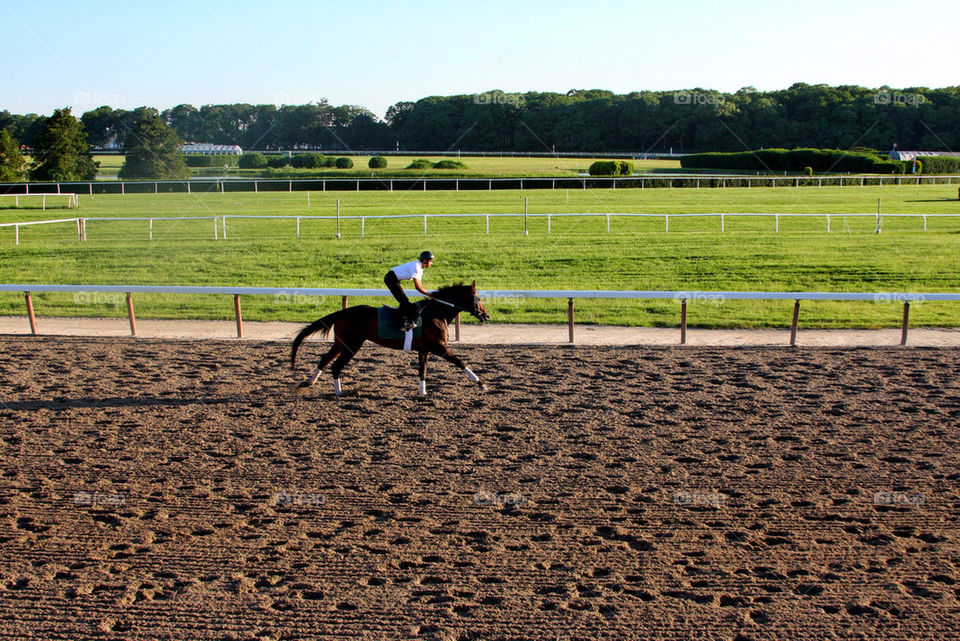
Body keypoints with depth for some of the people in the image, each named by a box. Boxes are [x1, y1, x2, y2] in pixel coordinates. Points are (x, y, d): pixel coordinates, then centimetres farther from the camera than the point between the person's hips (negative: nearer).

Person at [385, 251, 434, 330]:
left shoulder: (420, 268, 8)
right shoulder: (416, 267, -22)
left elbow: (420, 285, 13)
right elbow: (417, 287, -25)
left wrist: (428, 294, 3)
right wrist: (429, 295, -20)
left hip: (394, 279, 10)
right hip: (391, 278, -10)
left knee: (404, 301, 10)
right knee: (404, 300, -14)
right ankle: (404, 323, -15)